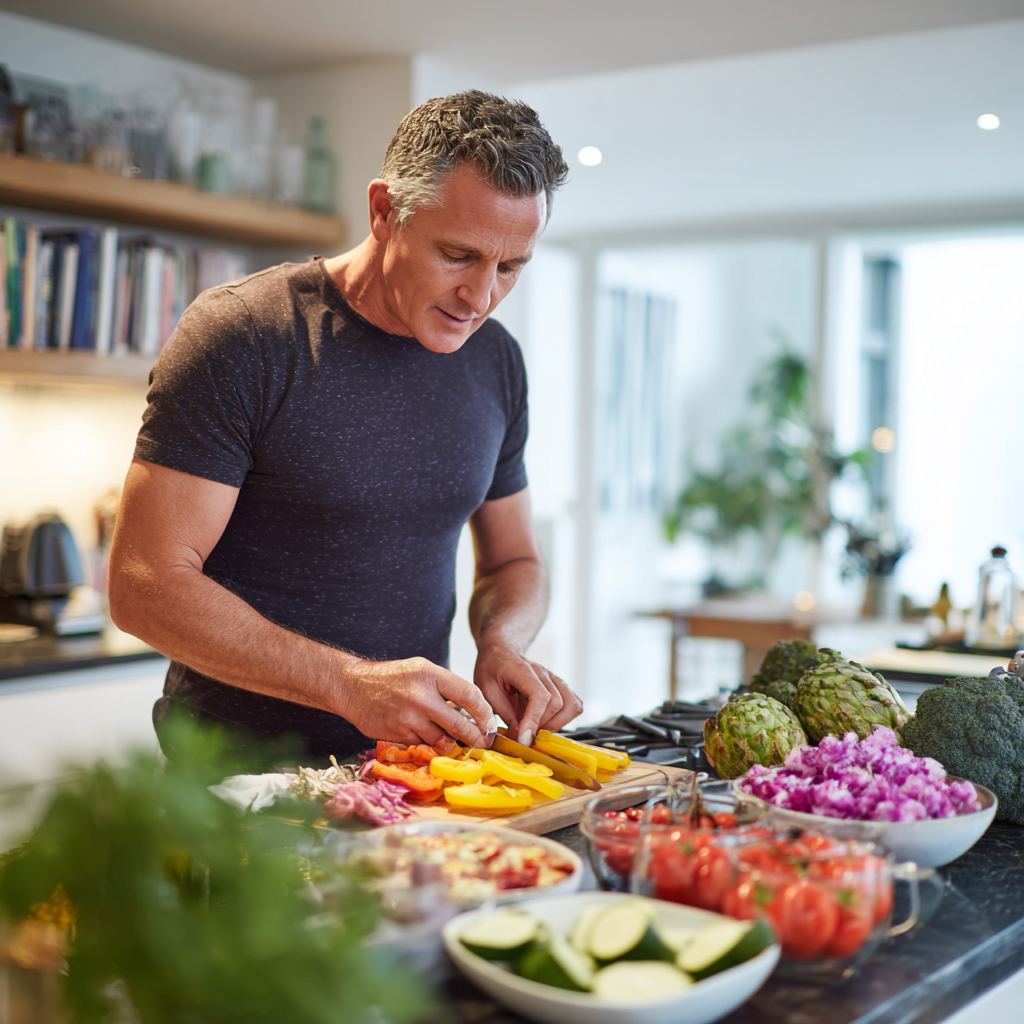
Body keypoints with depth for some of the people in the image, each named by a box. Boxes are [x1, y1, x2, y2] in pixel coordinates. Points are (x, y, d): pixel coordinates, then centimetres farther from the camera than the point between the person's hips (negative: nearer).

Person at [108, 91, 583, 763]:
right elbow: (147, 584, -15)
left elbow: (513, 561, 19)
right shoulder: (241, 336, -11)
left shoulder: (495, 361, 8)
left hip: (411, 758, 5)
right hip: (243, 776, -4)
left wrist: (501, 644, -5)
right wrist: (350, 683, -24)